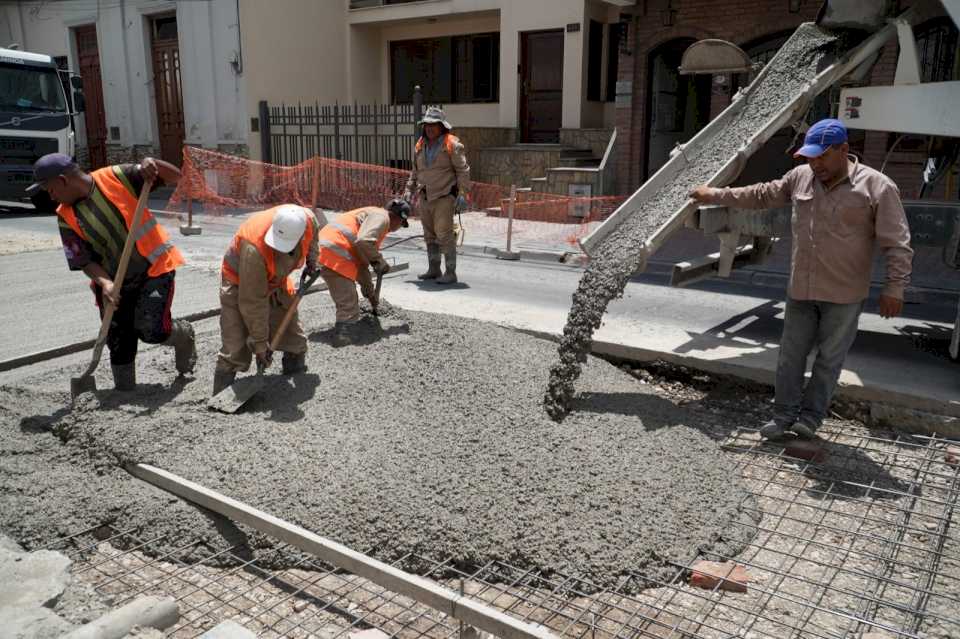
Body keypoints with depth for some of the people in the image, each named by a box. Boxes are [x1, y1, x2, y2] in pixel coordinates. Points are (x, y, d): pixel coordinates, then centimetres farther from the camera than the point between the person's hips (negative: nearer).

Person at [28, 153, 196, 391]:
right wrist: (105, 283, -23)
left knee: (152, 331, -15)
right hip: (115, 282, 4)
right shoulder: (66, 217, -3)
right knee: (119, 344, 5)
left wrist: (150, 164, -29)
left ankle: (183, 334, 18)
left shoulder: (116, 177, -12)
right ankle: (124, 391, 22)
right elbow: (84, 261, -4)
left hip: (155, 267, -4)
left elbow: (175, 176, -10)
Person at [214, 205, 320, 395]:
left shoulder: (308, 219, -29)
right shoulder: (254, 249, -42)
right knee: (236, 348, -12)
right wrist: (260, 342, -27)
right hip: (240, 283, -6)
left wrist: (311, 260, 10)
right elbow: (253, 302, -34)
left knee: (293, 335, 12)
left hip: (276, 281, 6)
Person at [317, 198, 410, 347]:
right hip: (334, 254, -11)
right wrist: (379, 262, -7)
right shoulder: (381, 216, -2)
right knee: (349, 308, -8)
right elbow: (364, 242, -22)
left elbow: (361, 259, 36)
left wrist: (370, 291, 40)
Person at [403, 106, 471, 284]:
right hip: (426, 198, 7)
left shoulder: (452, 145, -8)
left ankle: (451, 273, -4)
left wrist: (463, 194, -16)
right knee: (430, 236, 13)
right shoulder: (420, 146, 13)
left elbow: (463, 170, -10)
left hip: (444, 197, -7)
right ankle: (433, 270, 23)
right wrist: (409, 191, 15)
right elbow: (415, 172, 21)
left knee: (444, 234, -10)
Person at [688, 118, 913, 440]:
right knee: (791, 355, 8)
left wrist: (895, 287, -13)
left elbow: (897, 244, -9)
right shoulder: (800, 177, 4)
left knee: (829, 358, 7)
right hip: (801, 289, 4)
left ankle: (810, 417, 19)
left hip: (844, 295, -4)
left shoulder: (877, 187, -10)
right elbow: (762, 195, 18)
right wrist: (717, 195, 17)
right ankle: (784, 415, 19)